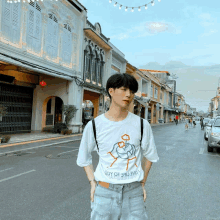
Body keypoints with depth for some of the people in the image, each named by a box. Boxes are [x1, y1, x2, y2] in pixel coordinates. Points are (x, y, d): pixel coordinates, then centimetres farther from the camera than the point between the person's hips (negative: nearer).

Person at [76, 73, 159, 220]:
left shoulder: (141, 125, -4)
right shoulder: (94, 125, -5)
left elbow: (149, 155, 11)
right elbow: (85, 157, 9)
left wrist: (143, 183, 8)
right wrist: (92, 182, 0)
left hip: (134, 192, 1)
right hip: (104, 191, 0)